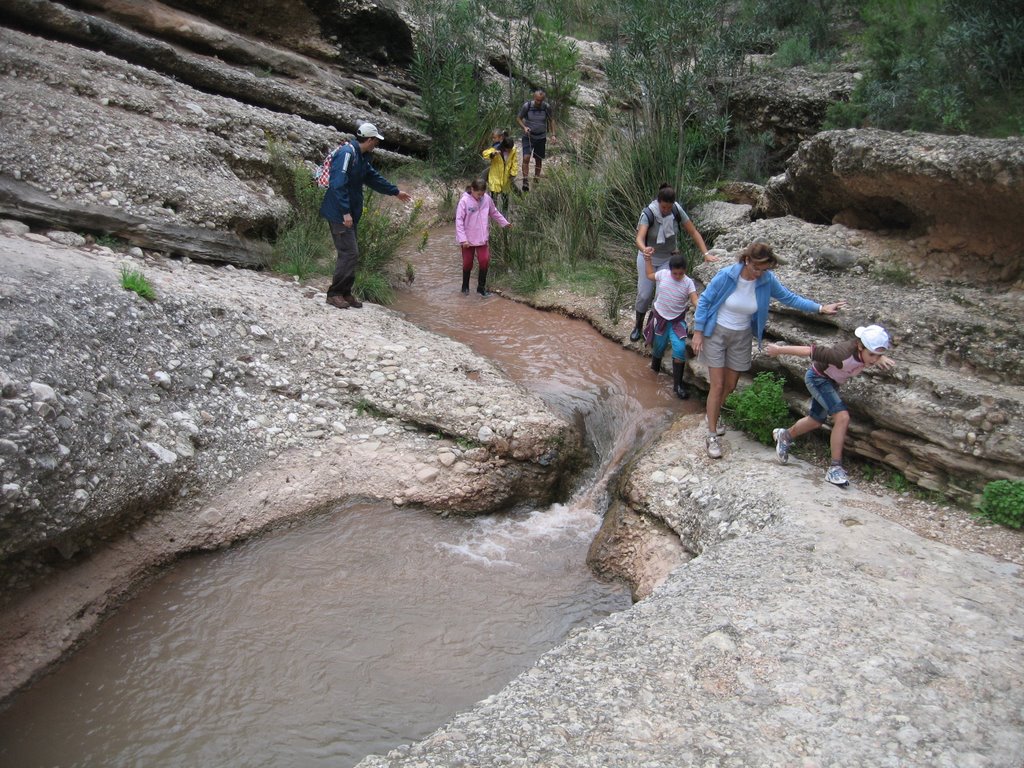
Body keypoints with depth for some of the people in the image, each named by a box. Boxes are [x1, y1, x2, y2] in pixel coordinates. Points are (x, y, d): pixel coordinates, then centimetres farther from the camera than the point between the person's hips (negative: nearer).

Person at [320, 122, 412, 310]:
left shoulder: (362, 157, 14)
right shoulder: (347, 153, -17)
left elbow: (374, 178, 28)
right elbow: (338, 184, -23)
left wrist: (396, 192, 37)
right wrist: (346, 212, -25)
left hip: (350, 213, 10)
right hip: (340, 214, -10)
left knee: (350, 253, 12)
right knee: (349, 253, -10)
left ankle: (345, 293, 20)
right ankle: (335, 293, 0)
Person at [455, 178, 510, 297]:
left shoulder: (487, 199, -6)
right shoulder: (464, 201, -17)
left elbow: (494, 213, 13)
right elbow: (459, 221, -17)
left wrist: (505, 222, 15)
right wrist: (463, 239, -21)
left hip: (482, 238, 3)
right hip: (468, 239, -3)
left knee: (484, 261, -5)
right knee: (468, 263, 10)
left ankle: (481, 287, 11)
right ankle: (465, 286, 31)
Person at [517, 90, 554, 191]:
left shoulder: (547, 107, -8)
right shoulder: (527, 105, -13)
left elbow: (551, 120, 8)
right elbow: (518, 118, 0)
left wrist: (553, 134, 0)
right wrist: (524, 127, -17)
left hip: (541, 137, 2)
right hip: (528, 137, -2)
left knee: (538, 160, 11)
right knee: (526, 158, -18)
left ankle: (536, 180, 30)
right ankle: (525, 182, -14)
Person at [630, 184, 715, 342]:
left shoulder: (677, 211, -19)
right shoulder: (648, 214, -27)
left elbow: (693, 232, -13)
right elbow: (639, 238, -41)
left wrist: (706, 254, -23)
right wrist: (644, 249, -65)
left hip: (669, 258, 2)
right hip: (648, 257, -2)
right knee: (644, 294, 3)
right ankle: (638, 327, 26)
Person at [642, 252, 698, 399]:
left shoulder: (688, 283, -13)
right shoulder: (663, 274, -8)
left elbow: (695, 300, -23)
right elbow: (650, 275, 14)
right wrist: (648, 260, 5)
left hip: (677, 321, -2)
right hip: (660, 318, 2)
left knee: (680, 349, -18)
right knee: (658, 347, 16)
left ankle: (677, 385, -9)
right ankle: (655, 370, 48)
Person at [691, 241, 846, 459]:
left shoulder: (767, 280, -11)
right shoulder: (726, 276, -21)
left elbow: (790, 298, 2)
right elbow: (704, 301, -12)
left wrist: (821, 308, -2)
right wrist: (698, 333, -11)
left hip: (741, 338, 4)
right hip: (716, 334, -4)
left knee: (730, 386, 12)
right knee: (717, 385, -5)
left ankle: (712, 419, 37)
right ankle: (712, 436, 3)